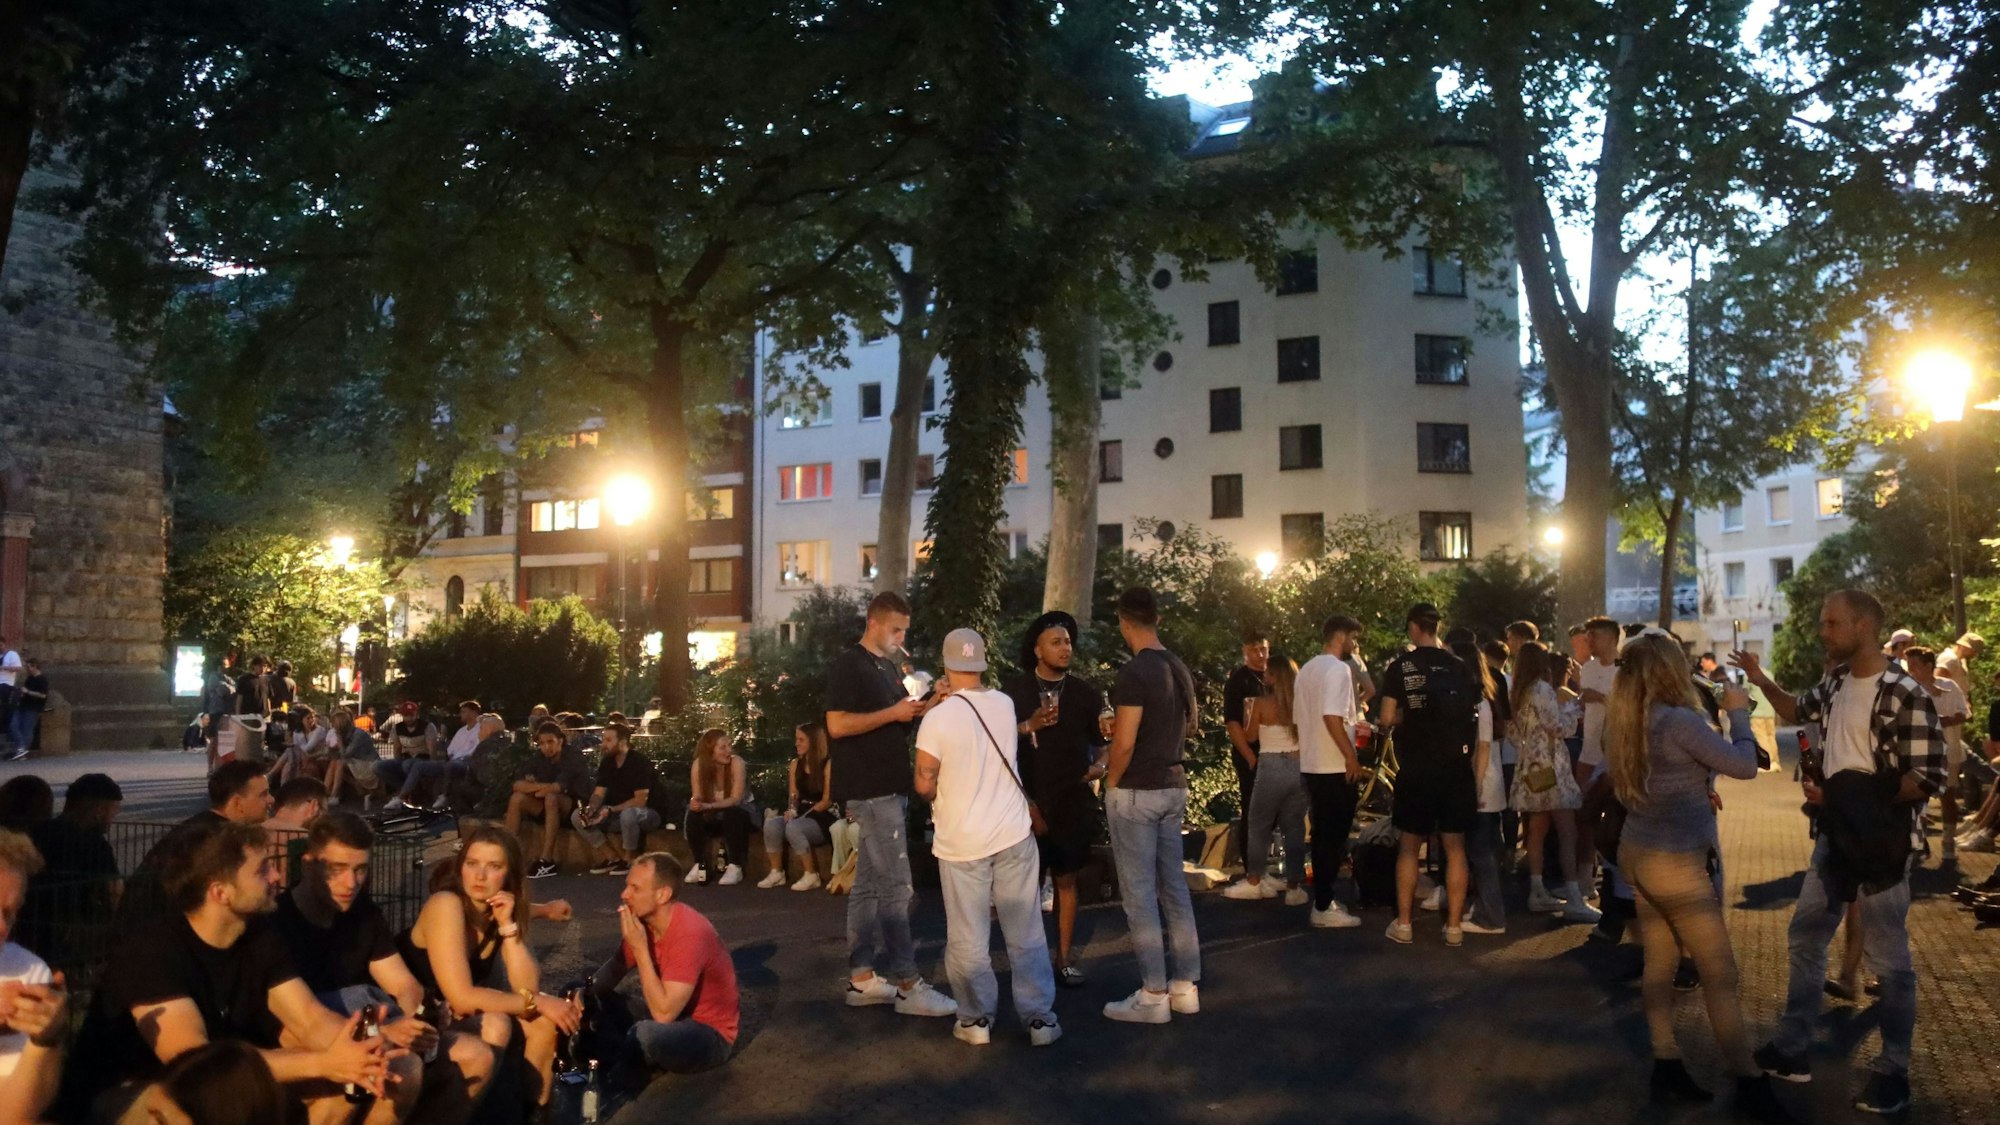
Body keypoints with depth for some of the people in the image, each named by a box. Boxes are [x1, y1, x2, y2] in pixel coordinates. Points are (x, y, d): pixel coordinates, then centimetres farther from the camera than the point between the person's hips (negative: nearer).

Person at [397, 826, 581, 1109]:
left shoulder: (500, 911, -3)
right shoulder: (446, 905, -24)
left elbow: (527, 987, -11)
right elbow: (461, 998, -30)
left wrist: (508, 924, -20)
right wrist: (538, 1003, -23)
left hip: (460, 1014, 8)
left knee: (544, 1019, -6)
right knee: (495, 1025, -29)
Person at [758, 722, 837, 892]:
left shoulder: (827, 765, -9)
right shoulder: (795, 764, 12)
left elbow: (827, 801, -12)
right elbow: (793, 795, 12)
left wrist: (801, 816, -17)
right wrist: (791, 811, -10)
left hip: (823, 818, -6)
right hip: (802, 815, 6)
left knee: (793, 827, -34)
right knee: (771, 823, -23)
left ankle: (811, 876, -20)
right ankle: (777, 873, -13)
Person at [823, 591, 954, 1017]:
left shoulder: (889, 666, 17)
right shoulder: (848, 665, -11)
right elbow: (837, 725, -19)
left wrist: (919, 709, 4)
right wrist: (893, 713, -18)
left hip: (889, 788, 9)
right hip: (869, 790, -9)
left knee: (868, 885, 11)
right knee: (895, 886, -8)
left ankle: (862, 978, 16)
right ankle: (907, 985, -5)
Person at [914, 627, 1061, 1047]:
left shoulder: (938, 718, -12)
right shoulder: (1005, 705, 1)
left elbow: (924, 785, -7)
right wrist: (953, 699, 18)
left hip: (962, 841, -3)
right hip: (1014, 834, 3)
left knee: (968, 938, 8)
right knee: (1026, 933, 9)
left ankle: (977, 1019, 15)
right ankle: (1039, 1017, 15)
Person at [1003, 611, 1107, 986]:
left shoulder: (1085, 693, 3)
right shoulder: (1016, 691, -1)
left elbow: (1100, 742, 9)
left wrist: (1100, 766, -11)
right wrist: (1028, 725, -17)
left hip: (1072, 800, 1)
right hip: (1028, 799, -1)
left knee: (1066, 879, 7)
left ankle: (1063, 957, 15)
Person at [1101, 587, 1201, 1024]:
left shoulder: (1134, 673, -18)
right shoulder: (1179, 668, 8)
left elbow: (1124, 743, -21)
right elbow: (1191, 724, 20)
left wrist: (1111, 780, -6)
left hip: (1136, 791, -8)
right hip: (1173, 786, 8)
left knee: (1139, 893, -1)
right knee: (1174, 887, 13)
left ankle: (1153, 995, 4)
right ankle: (1186, 985, 19)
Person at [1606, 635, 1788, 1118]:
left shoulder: (1628, 721, 4)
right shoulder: (1678, 721, -22)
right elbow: (1744, 765, -15)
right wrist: (1738, 712, -4)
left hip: (1639, 852, 8)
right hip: (1674, 862, -8)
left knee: (1659, 962, 13)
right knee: (1720, 974, 1)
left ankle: (1667, 1069, 18)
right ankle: (1750, 1085, 9)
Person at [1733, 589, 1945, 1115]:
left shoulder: (1904, 694, -20)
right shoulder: (1837, 681, 3)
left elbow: (1929, 777, -20)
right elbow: (1798, 710, 24)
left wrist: (1858, 798, -17)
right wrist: (1760, 679, 9)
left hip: (1882, 841, -8)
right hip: (1837, 834, 8)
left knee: (1888, 959, 4)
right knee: (1804, 937, 14)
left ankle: (1893, 1072, 19)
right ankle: (1791, 1050, 26)